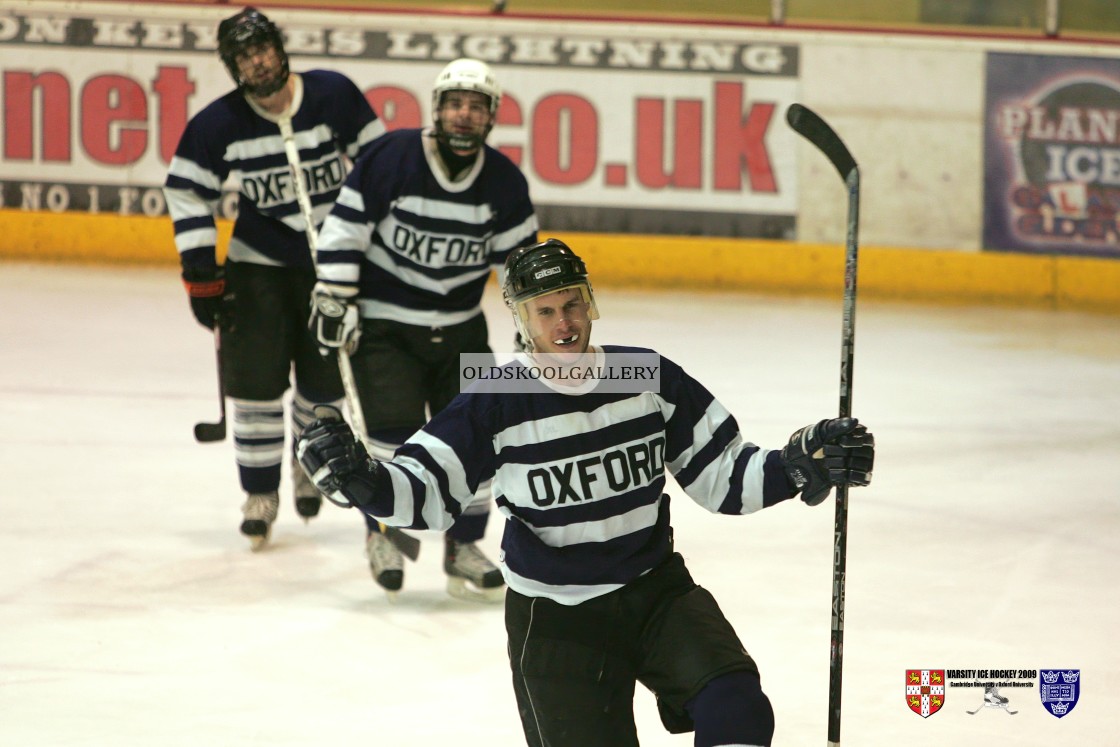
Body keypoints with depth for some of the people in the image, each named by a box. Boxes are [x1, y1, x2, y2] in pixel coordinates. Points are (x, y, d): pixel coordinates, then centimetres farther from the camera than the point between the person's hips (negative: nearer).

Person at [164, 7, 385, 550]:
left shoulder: (334, 96, -12)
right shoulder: (219, 124, -12)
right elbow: (187, 193, -5)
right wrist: (202, 276, -8)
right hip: (257, 265, 0)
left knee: (326, 380, 6)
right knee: (257, 382, -5)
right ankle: (260, 494, 9)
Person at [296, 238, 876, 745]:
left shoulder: (650, 379, -4)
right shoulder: (495, 405, -11)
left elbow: (721, 477, 3)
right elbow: (421, 491, -9)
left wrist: (799, 466, -12)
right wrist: (357, 478, -28)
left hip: (656, 590, 2)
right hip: (556, 619, -2)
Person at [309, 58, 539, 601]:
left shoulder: (504, 182, -4)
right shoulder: (392, 159, -16)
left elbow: (520, 256, 5)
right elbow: (345, 228, -12)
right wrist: (334, 299, -14)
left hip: (461, 329, 4)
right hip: (383, 325, -4)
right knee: (398, 429, -15)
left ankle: (463, 547, 15)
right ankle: (384, 531, 8)